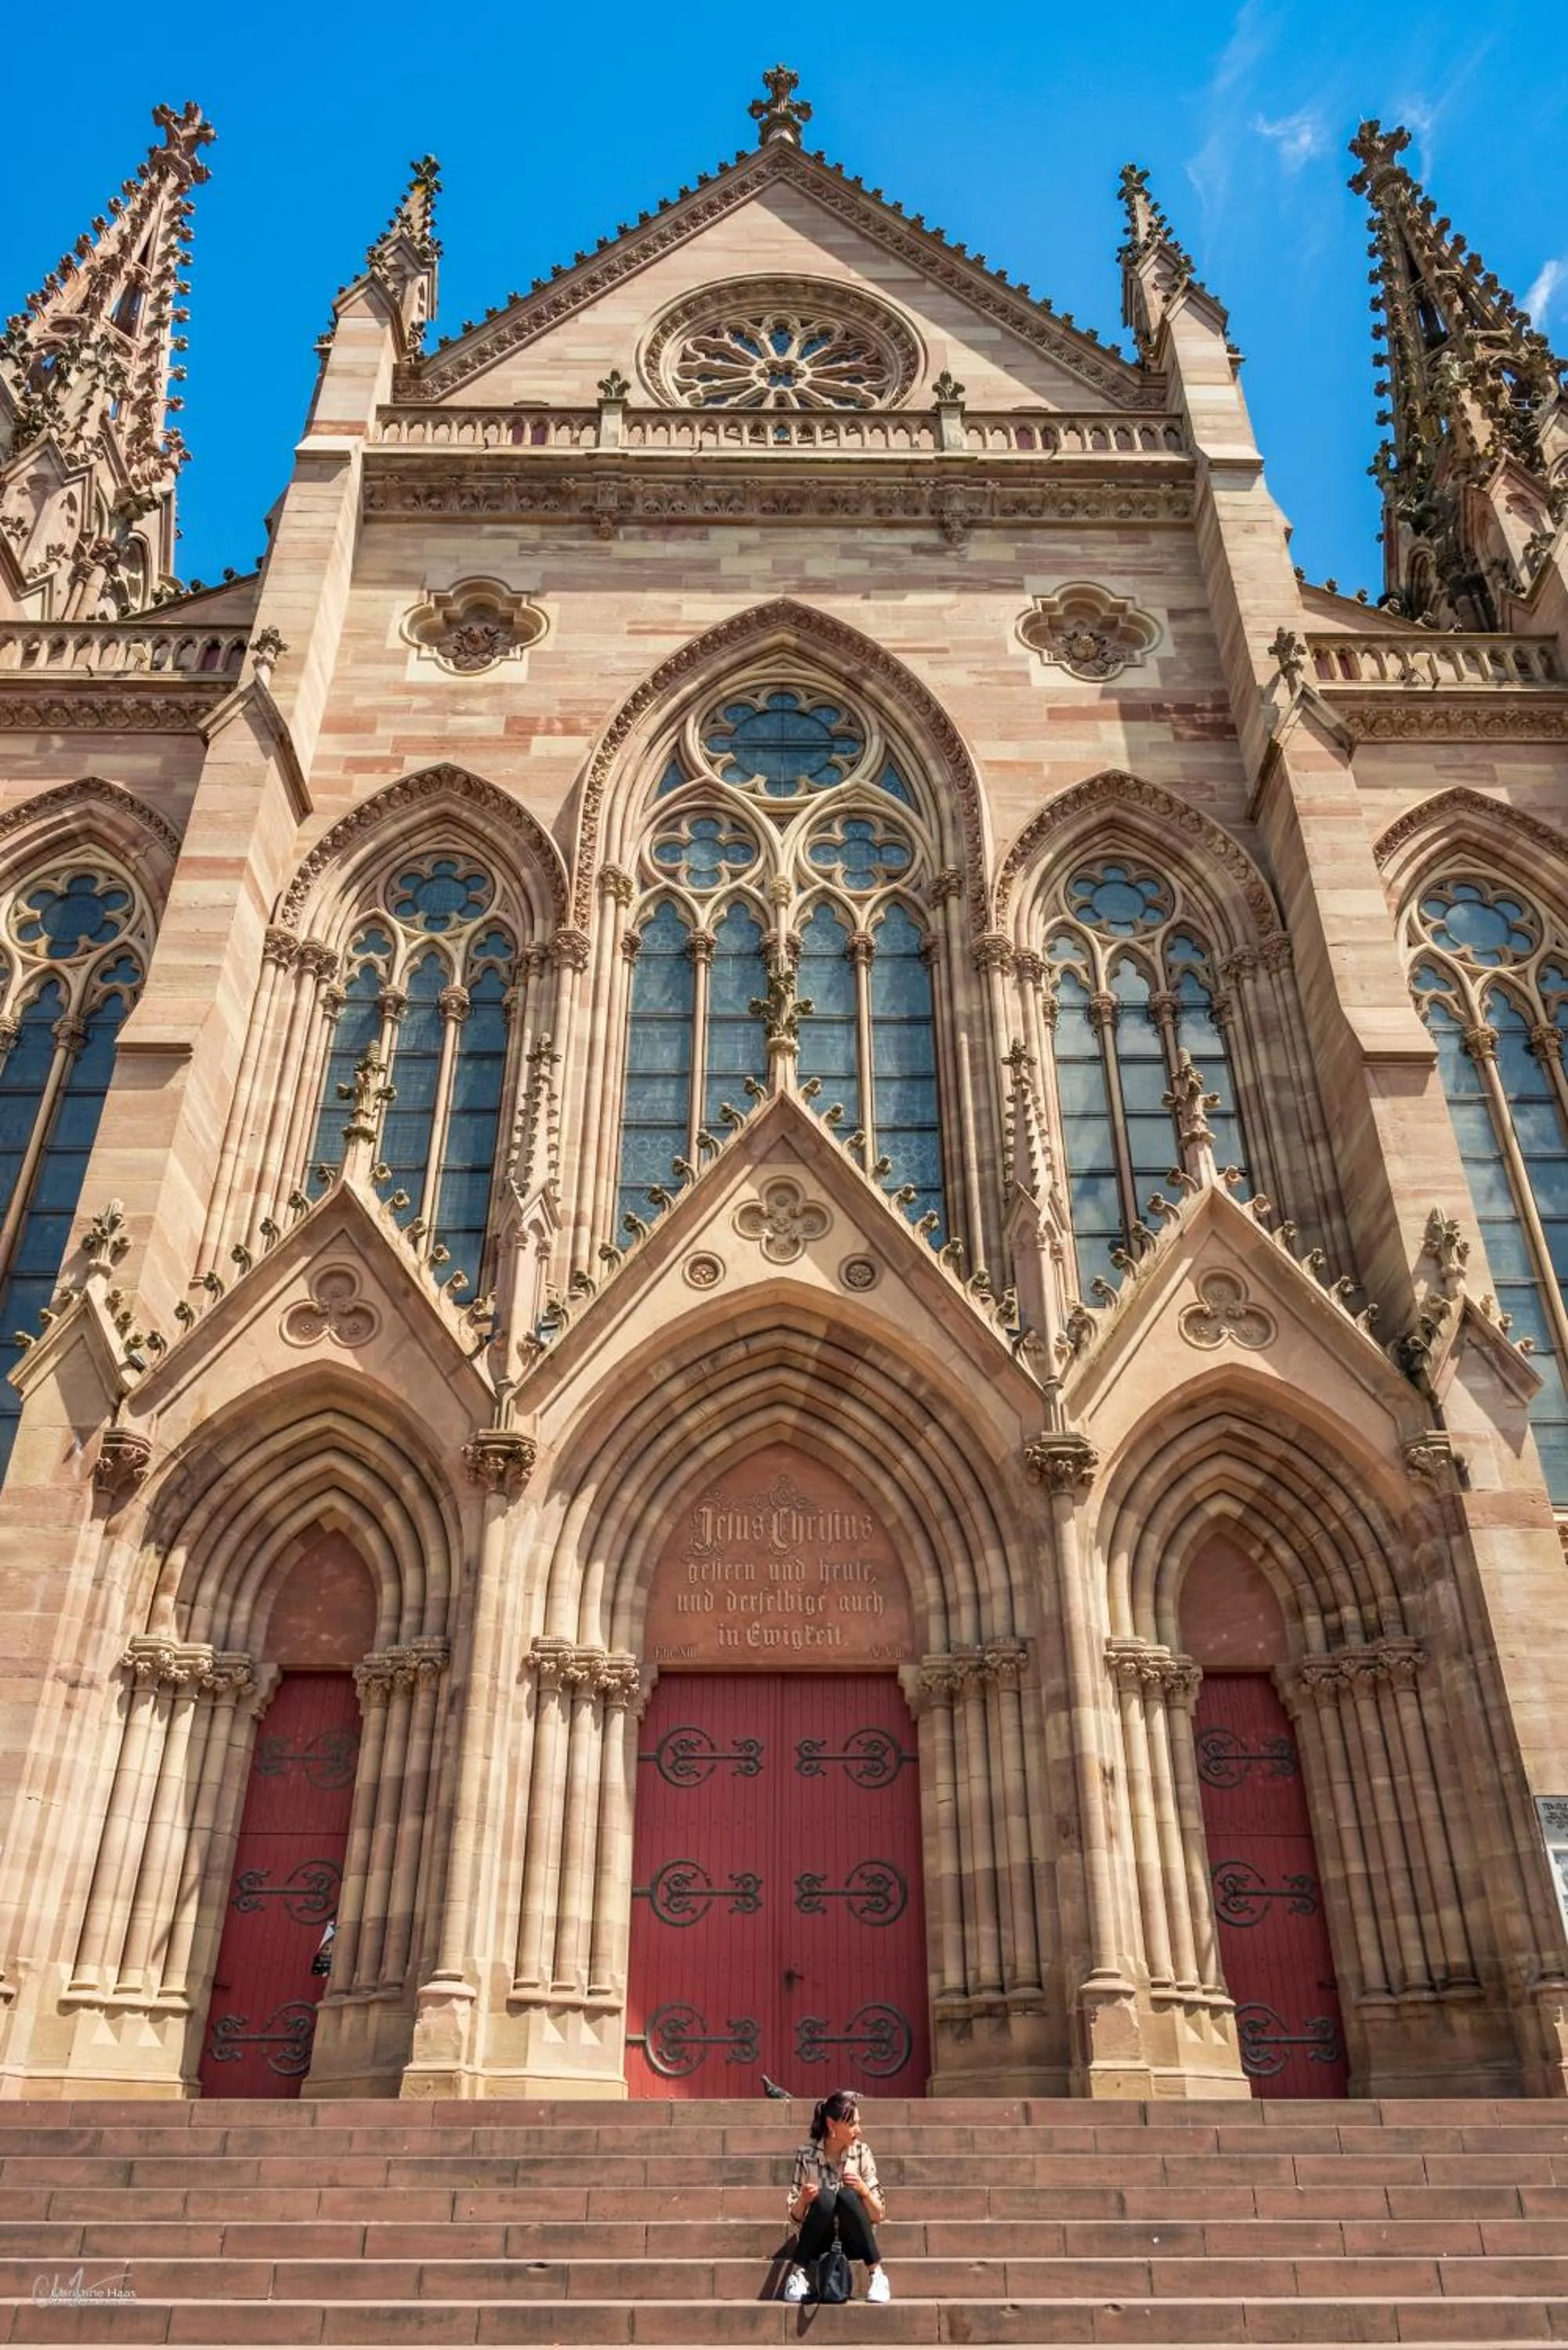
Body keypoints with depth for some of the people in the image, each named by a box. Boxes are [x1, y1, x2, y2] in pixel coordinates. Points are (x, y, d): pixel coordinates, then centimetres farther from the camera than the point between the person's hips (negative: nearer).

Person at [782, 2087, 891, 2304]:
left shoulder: (862, 2152, -6)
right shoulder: (807, 2154, -10)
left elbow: (878, 2215, -5)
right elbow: (796, 2217, -7)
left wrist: (864, 2190, -25)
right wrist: (803, 2201, -29)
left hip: (852, 2243, 1)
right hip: (818, 2243, -1)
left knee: (847, 2195, -31)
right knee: (825, 2198, -32)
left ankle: (876, 2274, -22)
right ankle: (797, 2274, -20)